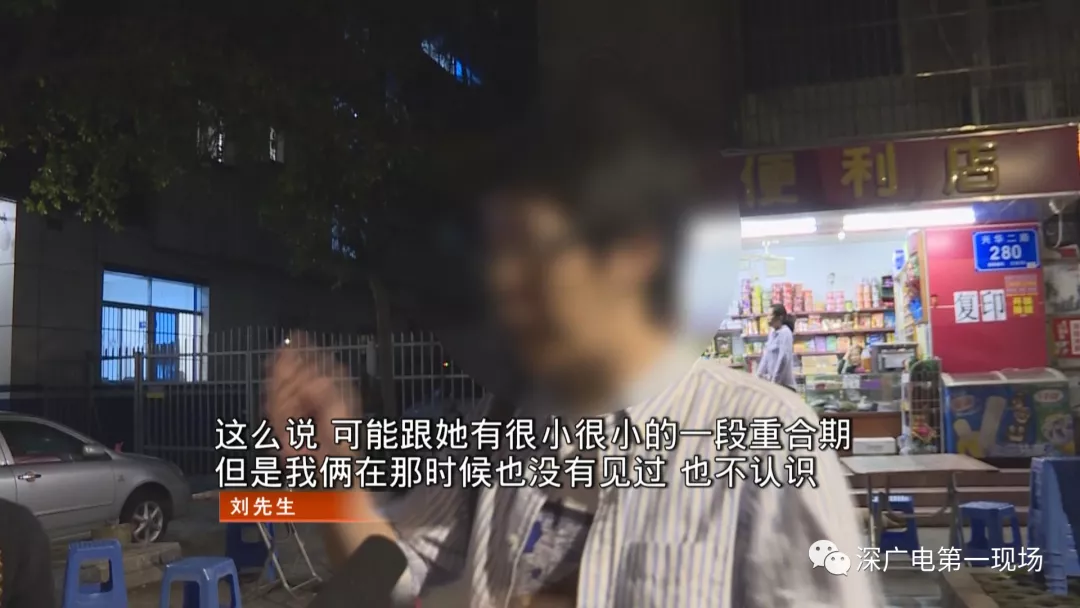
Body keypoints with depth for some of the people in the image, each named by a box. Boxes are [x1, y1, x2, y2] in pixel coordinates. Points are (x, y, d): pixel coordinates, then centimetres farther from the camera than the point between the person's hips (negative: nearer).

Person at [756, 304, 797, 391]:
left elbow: (784, 358, -18)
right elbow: (766, 355, 15)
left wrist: (774, 380, -17)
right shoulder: (772, 333, 11)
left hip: (783, 382, -8)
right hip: (773, 379, 8)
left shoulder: (785, 333, -13)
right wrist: (760, 373, 10)